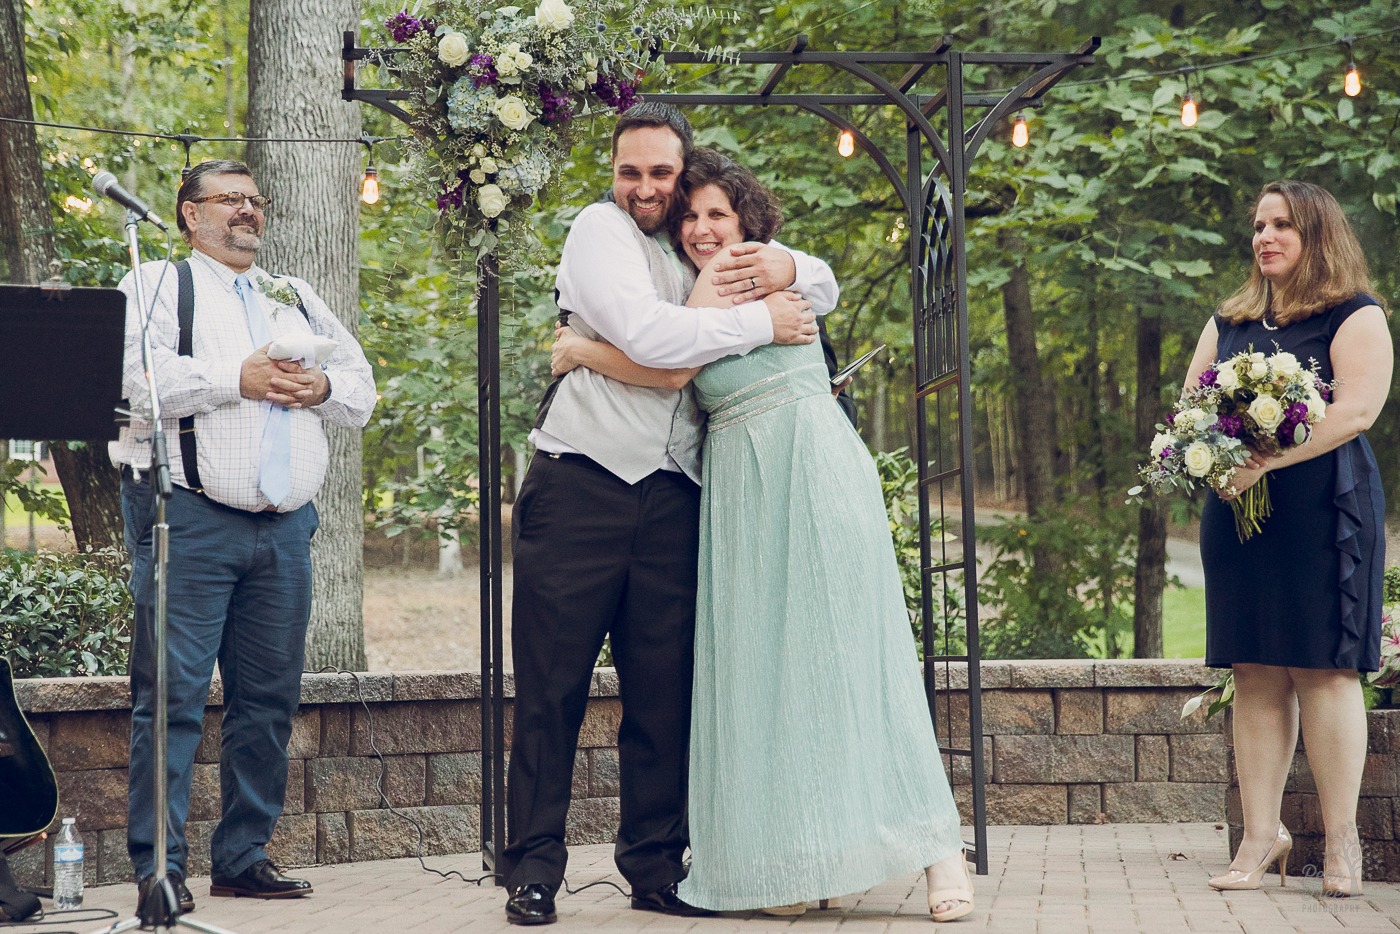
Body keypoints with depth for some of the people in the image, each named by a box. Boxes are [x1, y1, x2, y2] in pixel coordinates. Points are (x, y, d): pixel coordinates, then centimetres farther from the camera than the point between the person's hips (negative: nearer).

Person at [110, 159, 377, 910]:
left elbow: (363, 391, 22)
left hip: (284, 526, 6)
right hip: (190, 517, -6)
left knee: (268, 698, 6)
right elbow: (134, 376, -12)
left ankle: (243, 857, 14)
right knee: (173, 696, -8)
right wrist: (237, 380, -14)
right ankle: (157, 867, -4)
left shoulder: (297, 301, 24)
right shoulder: (157, 286, 6)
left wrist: (322, 388, 0)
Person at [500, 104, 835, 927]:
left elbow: (825, 289, 24)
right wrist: (761, 322, -11)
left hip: (670, 497, 5)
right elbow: (647, 334, -17)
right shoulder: (602, 229, -1)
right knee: (551, 688, -2)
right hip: (580, 487, -5)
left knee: (665, 693, 5)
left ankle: (656, 867, 12)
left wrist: (788, 267, 0)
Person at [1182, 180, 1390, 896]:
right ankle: (1262, 835, 5)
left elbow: (1356, 410, -12)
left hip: (1323, 507, -5)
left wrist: (1264, 461, -20)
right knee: (1255, 677, 2)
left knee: (1322, 670, -6)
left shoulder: (1355, 317, 0)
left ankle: (1341, 840, 0)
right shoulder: (1229, 322, 18)